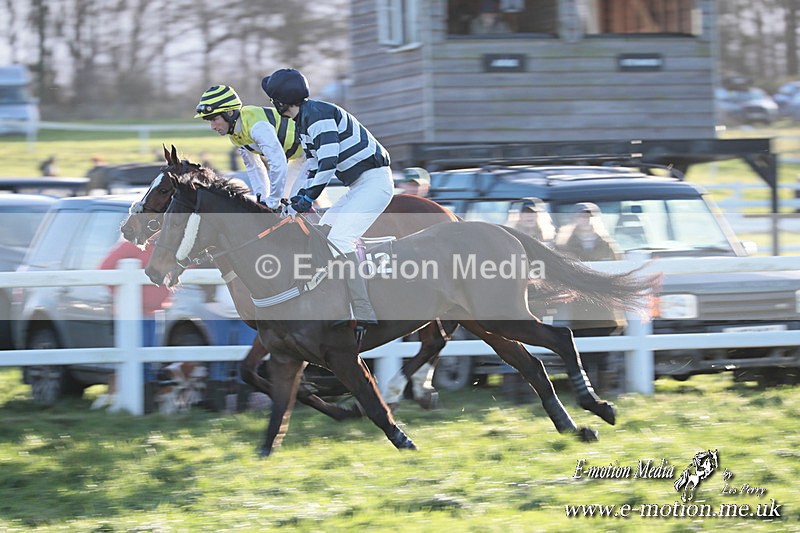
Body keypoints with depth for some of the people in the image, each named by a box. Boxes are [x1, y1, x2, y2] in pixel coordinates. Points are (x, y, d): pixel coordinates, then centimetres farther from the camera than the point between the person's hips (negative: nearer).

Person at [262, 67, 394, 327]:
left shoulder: (318, 114, -17)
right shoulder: (303, 121, 16)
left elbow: (328, 161, -25)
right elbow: (314, 167, 19)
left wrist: (308, 198, -25)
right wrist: (295, 204, 12)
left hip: (374, 181, -11)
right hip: (359, 185, 11)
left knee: (338, 240, -21)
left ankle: (365, 315, -24)